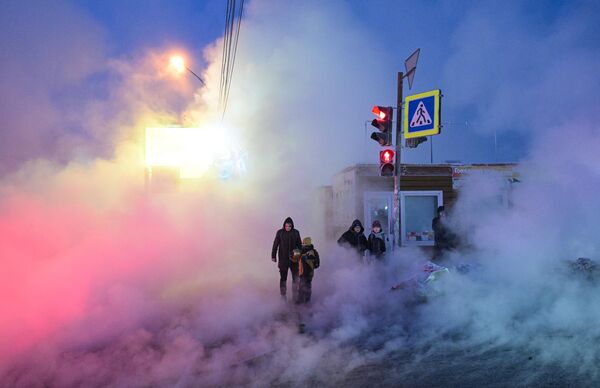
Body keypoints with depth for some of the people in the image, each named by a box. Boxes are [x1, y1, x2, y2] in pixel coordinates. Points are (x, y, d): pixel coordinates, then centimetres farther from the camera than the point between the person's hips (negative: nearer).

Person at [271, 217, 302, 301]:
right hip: (283, 259, -2)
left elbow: (299, 245, 8)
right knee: (283, 277, 5)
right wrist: (273, 256, -2)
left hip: (294, 258, 2)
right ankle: (283, 295, 16)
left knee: (295, 277, 5)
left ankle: (295, 296, 15)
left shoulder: (296, 232, 0)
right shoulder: (280, 232, -5)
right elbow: (275, 244, -2)